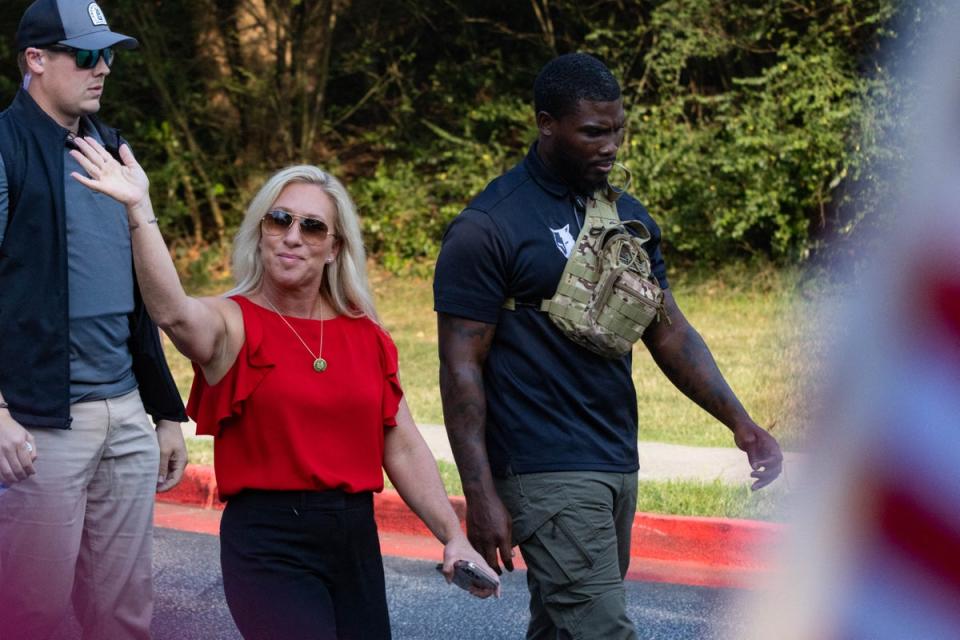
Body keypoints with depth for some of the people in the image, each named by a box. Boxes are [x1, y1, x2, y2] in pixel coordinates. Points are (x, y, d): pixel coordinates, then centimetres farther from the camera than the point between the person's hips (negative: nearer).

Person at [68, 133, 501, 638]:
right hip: (269, 544, -5)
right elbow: (173, 312, -27)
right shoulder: (236, 325, -4)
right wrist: (139, 210, -39)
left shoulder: (366, 337, 10)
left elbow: (404, 450, 11)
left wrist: (453, 537, 4)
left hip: (356, 538, 5)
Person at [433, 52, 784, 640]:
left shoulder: (629, 217, 13)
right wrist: (480, 496, -17)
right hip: (547, 474, -7)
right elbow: (462, 367, -11)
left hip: (618, 464, 7)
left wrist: (739, 422, 3)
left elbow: (670, 332, 15)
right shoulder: (489, 228, -9)